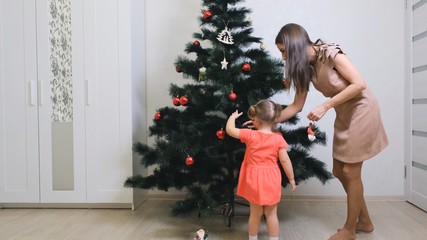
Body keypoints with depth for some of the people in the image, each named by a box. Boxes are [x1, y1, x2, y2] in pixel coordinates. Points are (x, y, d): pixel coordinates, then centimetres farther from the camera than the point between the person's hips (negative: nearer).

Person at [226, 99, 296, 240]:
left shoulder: (250, 135, -13)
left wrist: (233, 116, 15)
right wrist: (291, 179, 6)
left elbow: (229, 129, -4)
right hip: (271, 181, 0)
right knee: (271, 214, 14)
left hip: (254, 181, 0)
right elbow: (285, 161, -7)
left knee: (255, 214, 15)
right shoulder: (278, 139, -10)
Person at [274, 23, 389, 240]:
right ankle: (364, 221, 28)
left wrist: (325, 106, -26)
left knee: (350, 172, -2)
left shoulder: (330, 53, -22)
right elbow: (297, 105, 1)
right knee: (340, 172, 10)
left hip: (361, 110, -8)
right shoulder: (305, 67, 0)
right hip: (343, 115, 8)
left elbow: (359, 84, -24)